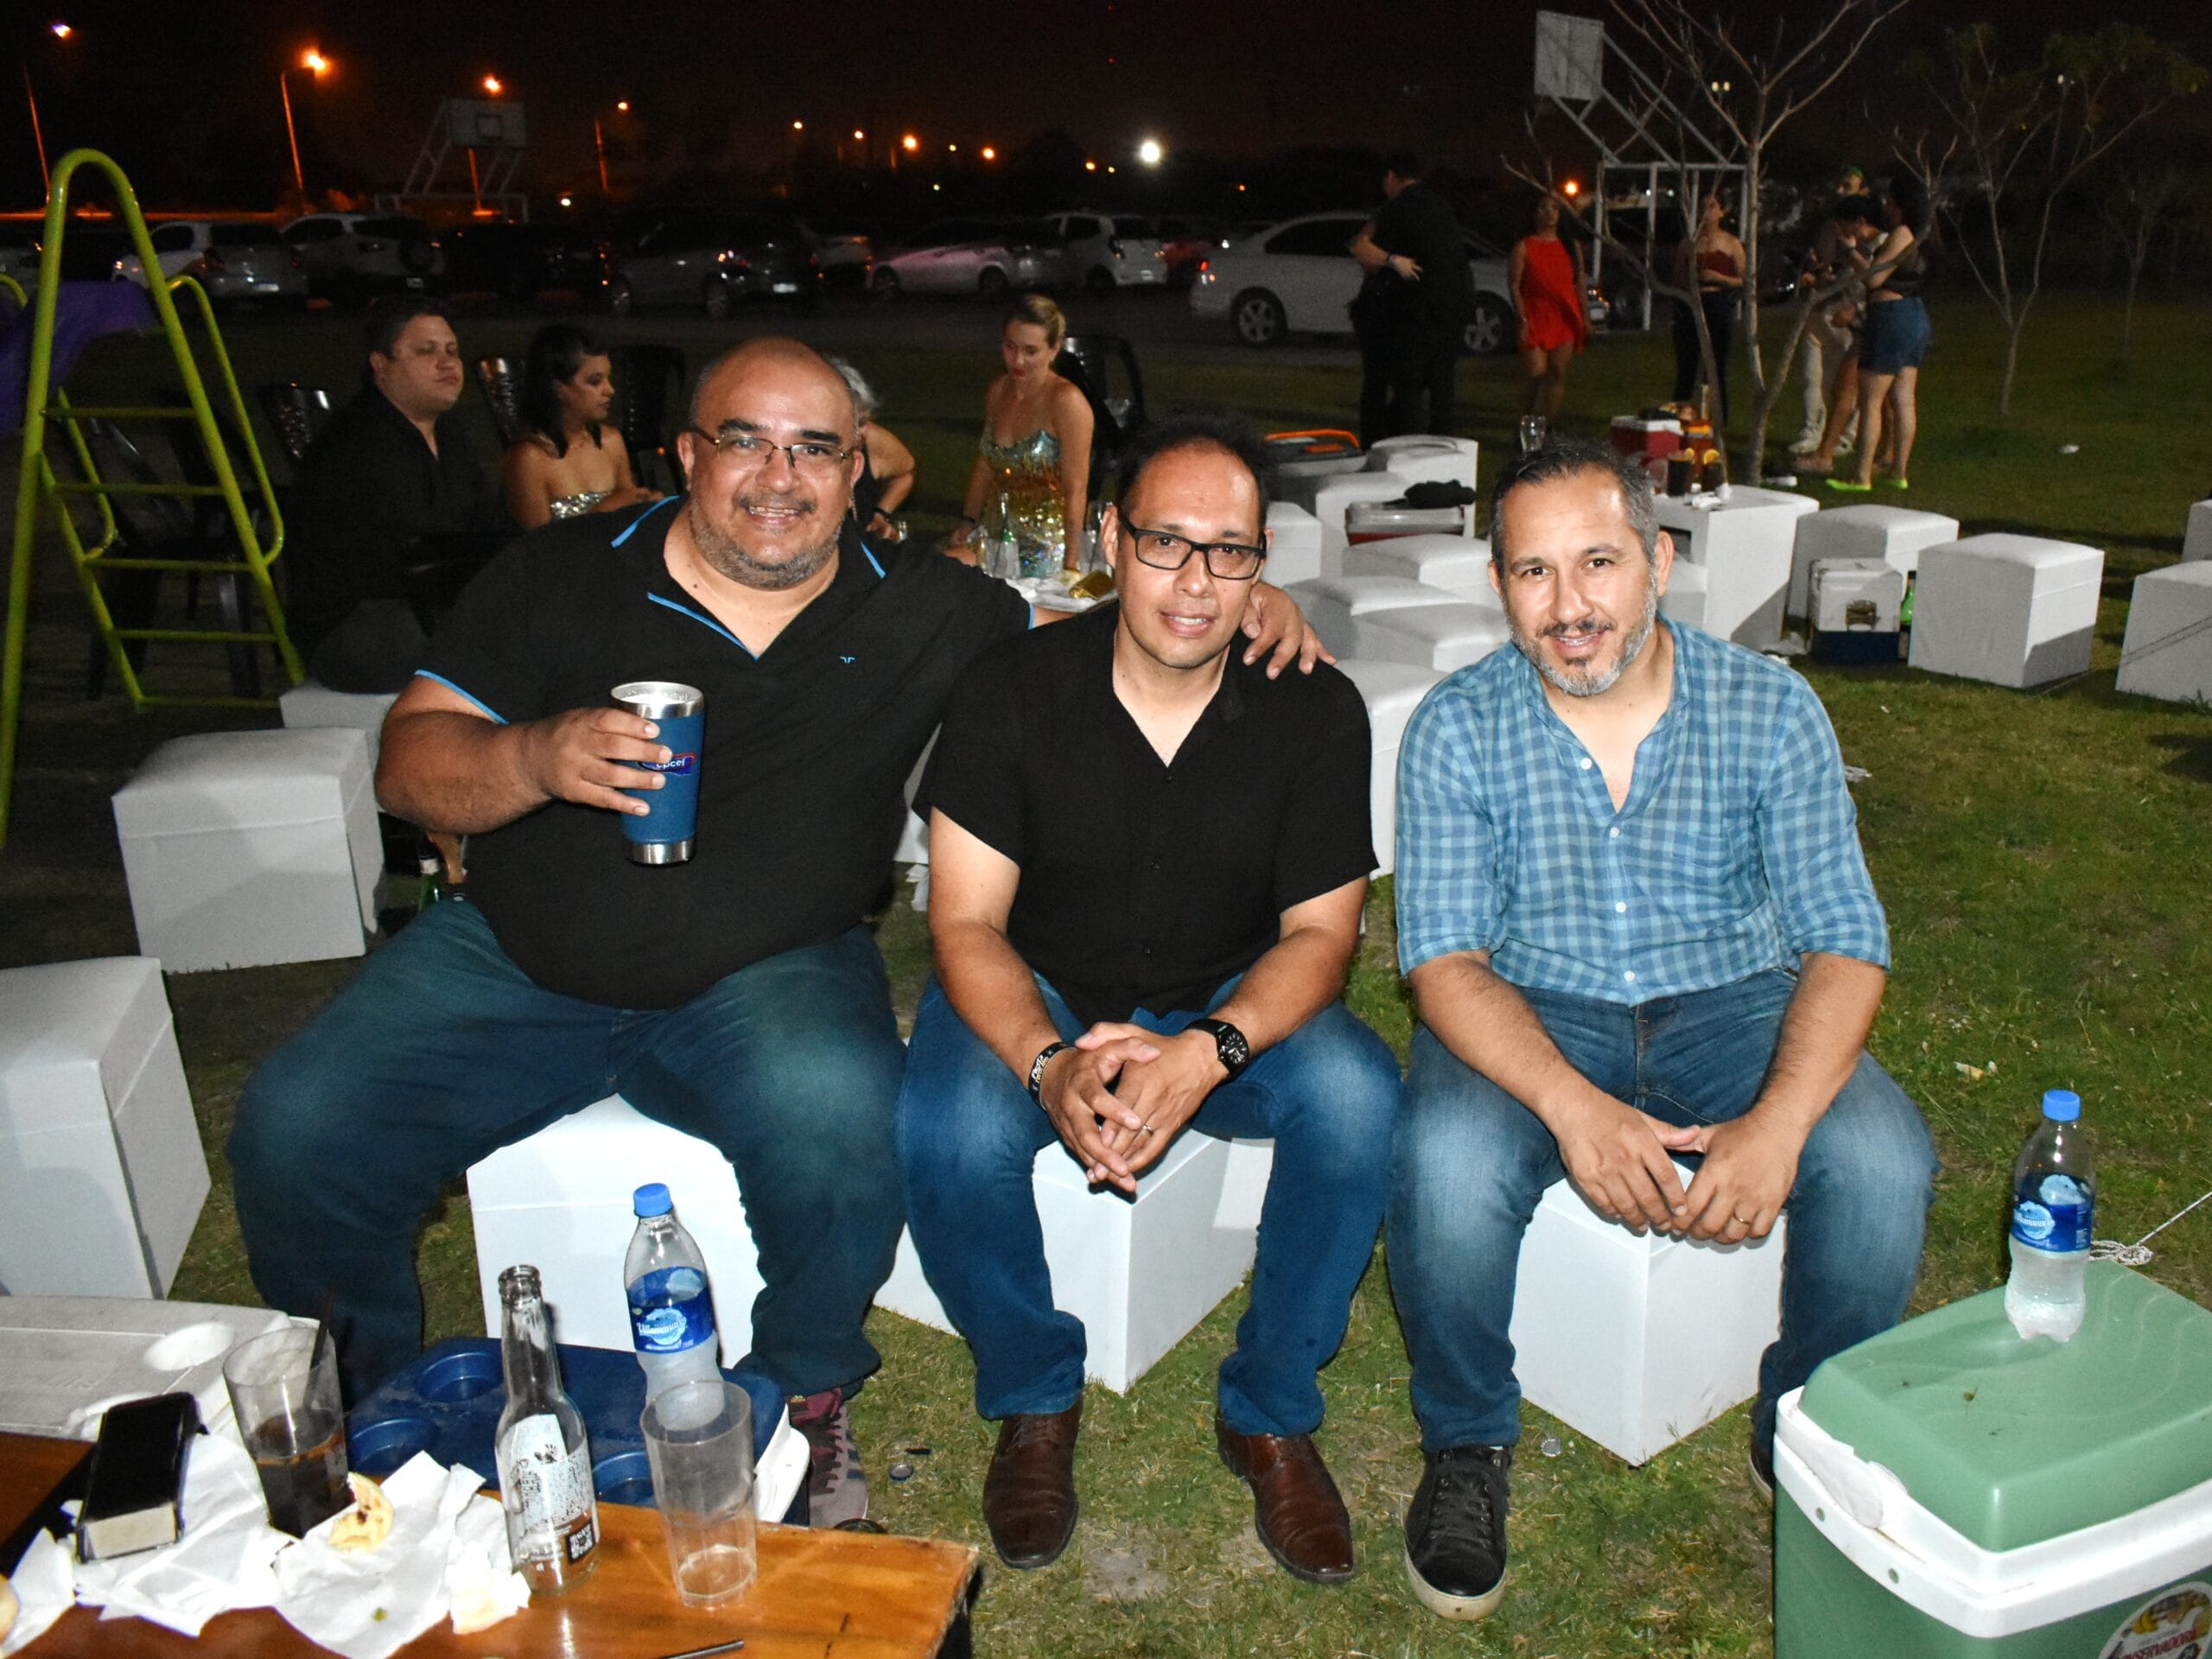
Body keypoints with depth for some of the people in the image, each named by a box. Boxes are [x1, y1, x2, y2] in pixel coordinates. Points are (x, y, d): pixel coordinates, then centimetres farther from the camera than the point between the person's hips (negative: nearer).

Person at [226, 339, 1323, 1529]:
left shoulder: (924, 614, 2)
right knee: (294, 1136, -14)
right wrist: (538, 758, -26)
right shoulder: (560, 575, -1)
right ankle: (364, 1412, 18)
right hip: (510, 960, 2)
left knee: (841, 1122, -32)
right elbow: (409, 764, -4)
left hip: (768, 975, -1)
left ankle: (807, 1402, -1)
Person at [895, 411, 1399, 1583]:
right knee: (947, 1134, -31)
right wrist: (1052, 1065, -34)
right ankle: (1034, 1401, 1)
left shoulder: (1316, 711, -10)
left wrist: (1208, 1051, -30)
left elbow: (1319, 931, -9)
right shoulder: (1011, 690, -14)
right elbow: (966, 923, -14)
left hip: (1235, 1002, 1)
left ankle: (1269, 1412, -3)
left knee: (1358, 1099, -28)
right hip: (1036, 1000, -1)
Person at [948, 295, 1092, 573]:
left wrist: (1071, 566, -21)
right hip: (996, 534, 6)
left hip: (1050, 545, -6)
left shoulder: (1067, 402, -14)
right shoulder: (998, 391, 8)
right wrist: (967, 524, 6)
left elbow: (1075, 491, -18)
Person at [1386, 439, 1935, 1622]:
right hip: (1530, 1014, -1)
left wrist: (1776, 1123, -27)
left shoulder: (1771, 708, -6)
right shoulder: (1457, 729, -8)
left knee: (1881, 1162, -26)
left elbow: (1844, 940, -8)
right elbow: (1445, 959, -14)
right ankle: (1466, 1444, -1)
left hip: (1732, 1001, 2)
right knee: (1447, 1162, -32)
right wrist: (1574, 1107, -32)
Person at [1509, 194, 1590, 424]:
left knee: (1558, 375, -2)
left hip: (1565, 319, 4)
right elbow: (1515, 285, -5)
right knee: (1534, 375, -9)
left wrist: (1585, 319, 7)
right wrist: (1522, 319, -15)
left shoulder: (1571, 247, 14)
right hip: (1535, 319, -4)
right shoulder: (1524, 247, 2)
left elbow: (1580, 284, 14)